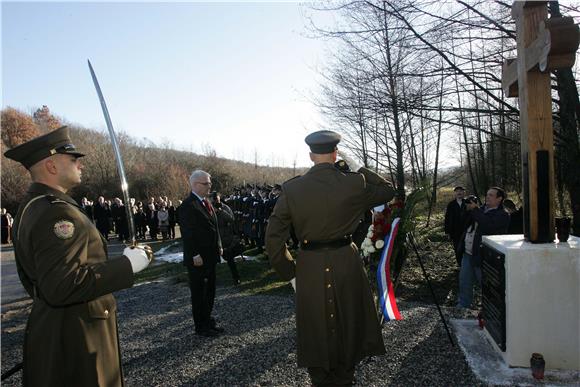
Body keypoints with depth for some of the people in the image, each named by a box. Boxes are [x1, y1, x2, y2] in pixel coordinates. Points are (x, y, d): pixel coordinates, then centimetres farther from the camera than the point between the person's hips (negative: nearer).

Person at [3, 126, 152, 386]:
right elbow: (61, 286, -32)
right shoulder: (58, 212, -24)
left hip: (48, 324, 10)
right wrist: (127, 265, -26)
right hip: (75, 336, -10)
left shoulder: (30, 206, 9)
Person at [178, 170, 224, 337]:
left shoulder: (206, 202, 11)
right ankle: (201, 327, 17)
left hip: (210, 256, 8)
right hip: (198, 259, -8)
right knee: (199, 293, 5)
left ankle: (208, 320, 30)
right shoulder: (188, 205, -16)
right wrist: (195, 255, -21)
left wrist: (219, 247, 13)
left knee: (210, 291, 17)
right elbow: (187, 234, -20)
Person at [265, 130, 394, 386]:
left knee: (315, 329, 16)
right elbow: (388, 191, 10)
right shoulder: (354, 184, -9)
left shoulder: (291, 188, -7)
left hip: (309, 269, 0)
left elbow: (273, 238, -6)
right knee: (347, 327, 19)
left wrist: (289, 273, 3)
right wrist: (358, 169, 8)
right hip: (346, 264, 0)